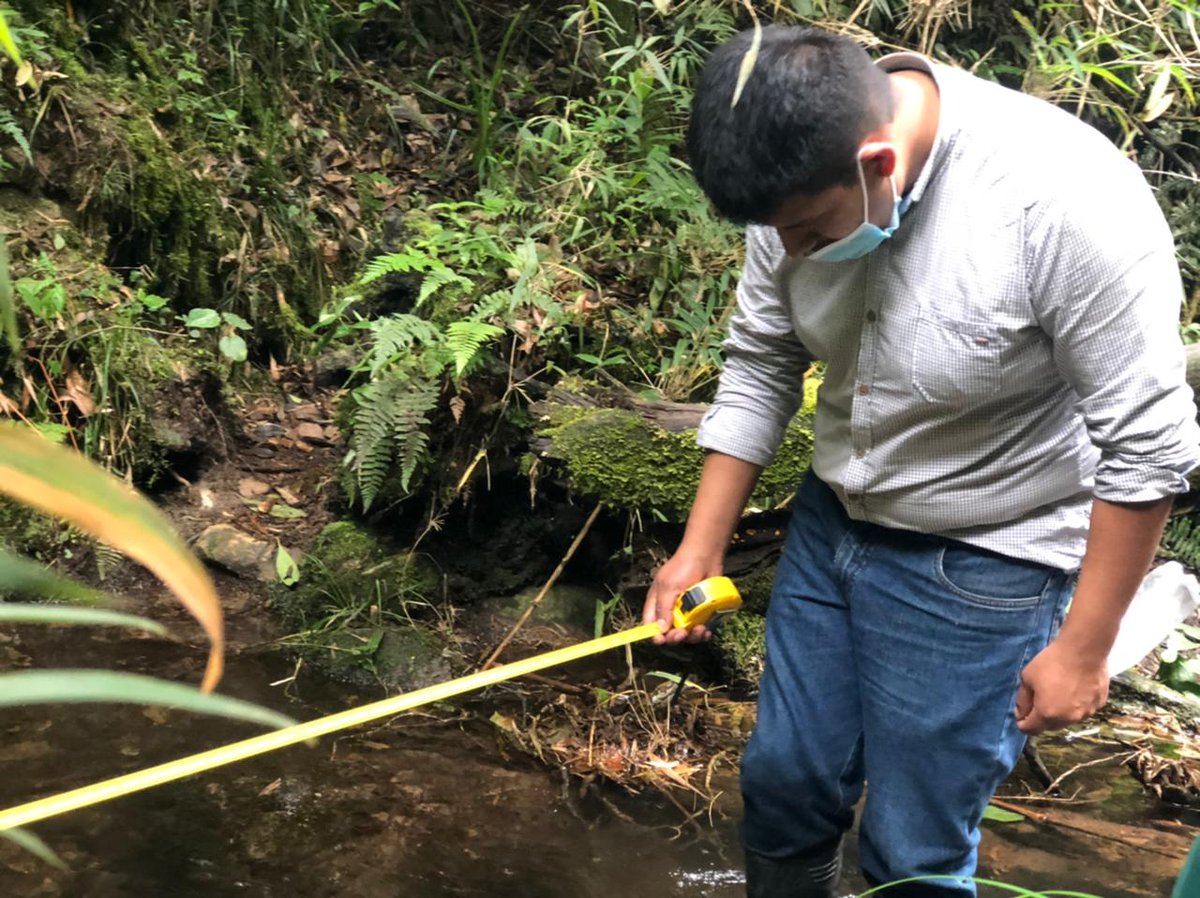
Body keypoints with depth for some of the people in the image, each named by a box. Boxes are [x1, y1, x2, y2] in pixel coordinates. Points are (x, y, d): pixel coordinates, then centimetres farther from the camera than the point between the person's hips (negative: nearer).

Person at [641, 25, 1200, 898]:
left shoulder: (1067, 200, -30)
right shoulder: (803, 180, -13)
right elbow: (759, 366, 0)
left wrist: (1084, 646, -14)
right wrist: (699, 549, -1)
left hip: (980, 567, -5)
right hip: (830, 527, 5)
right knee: (784, 779, 17)